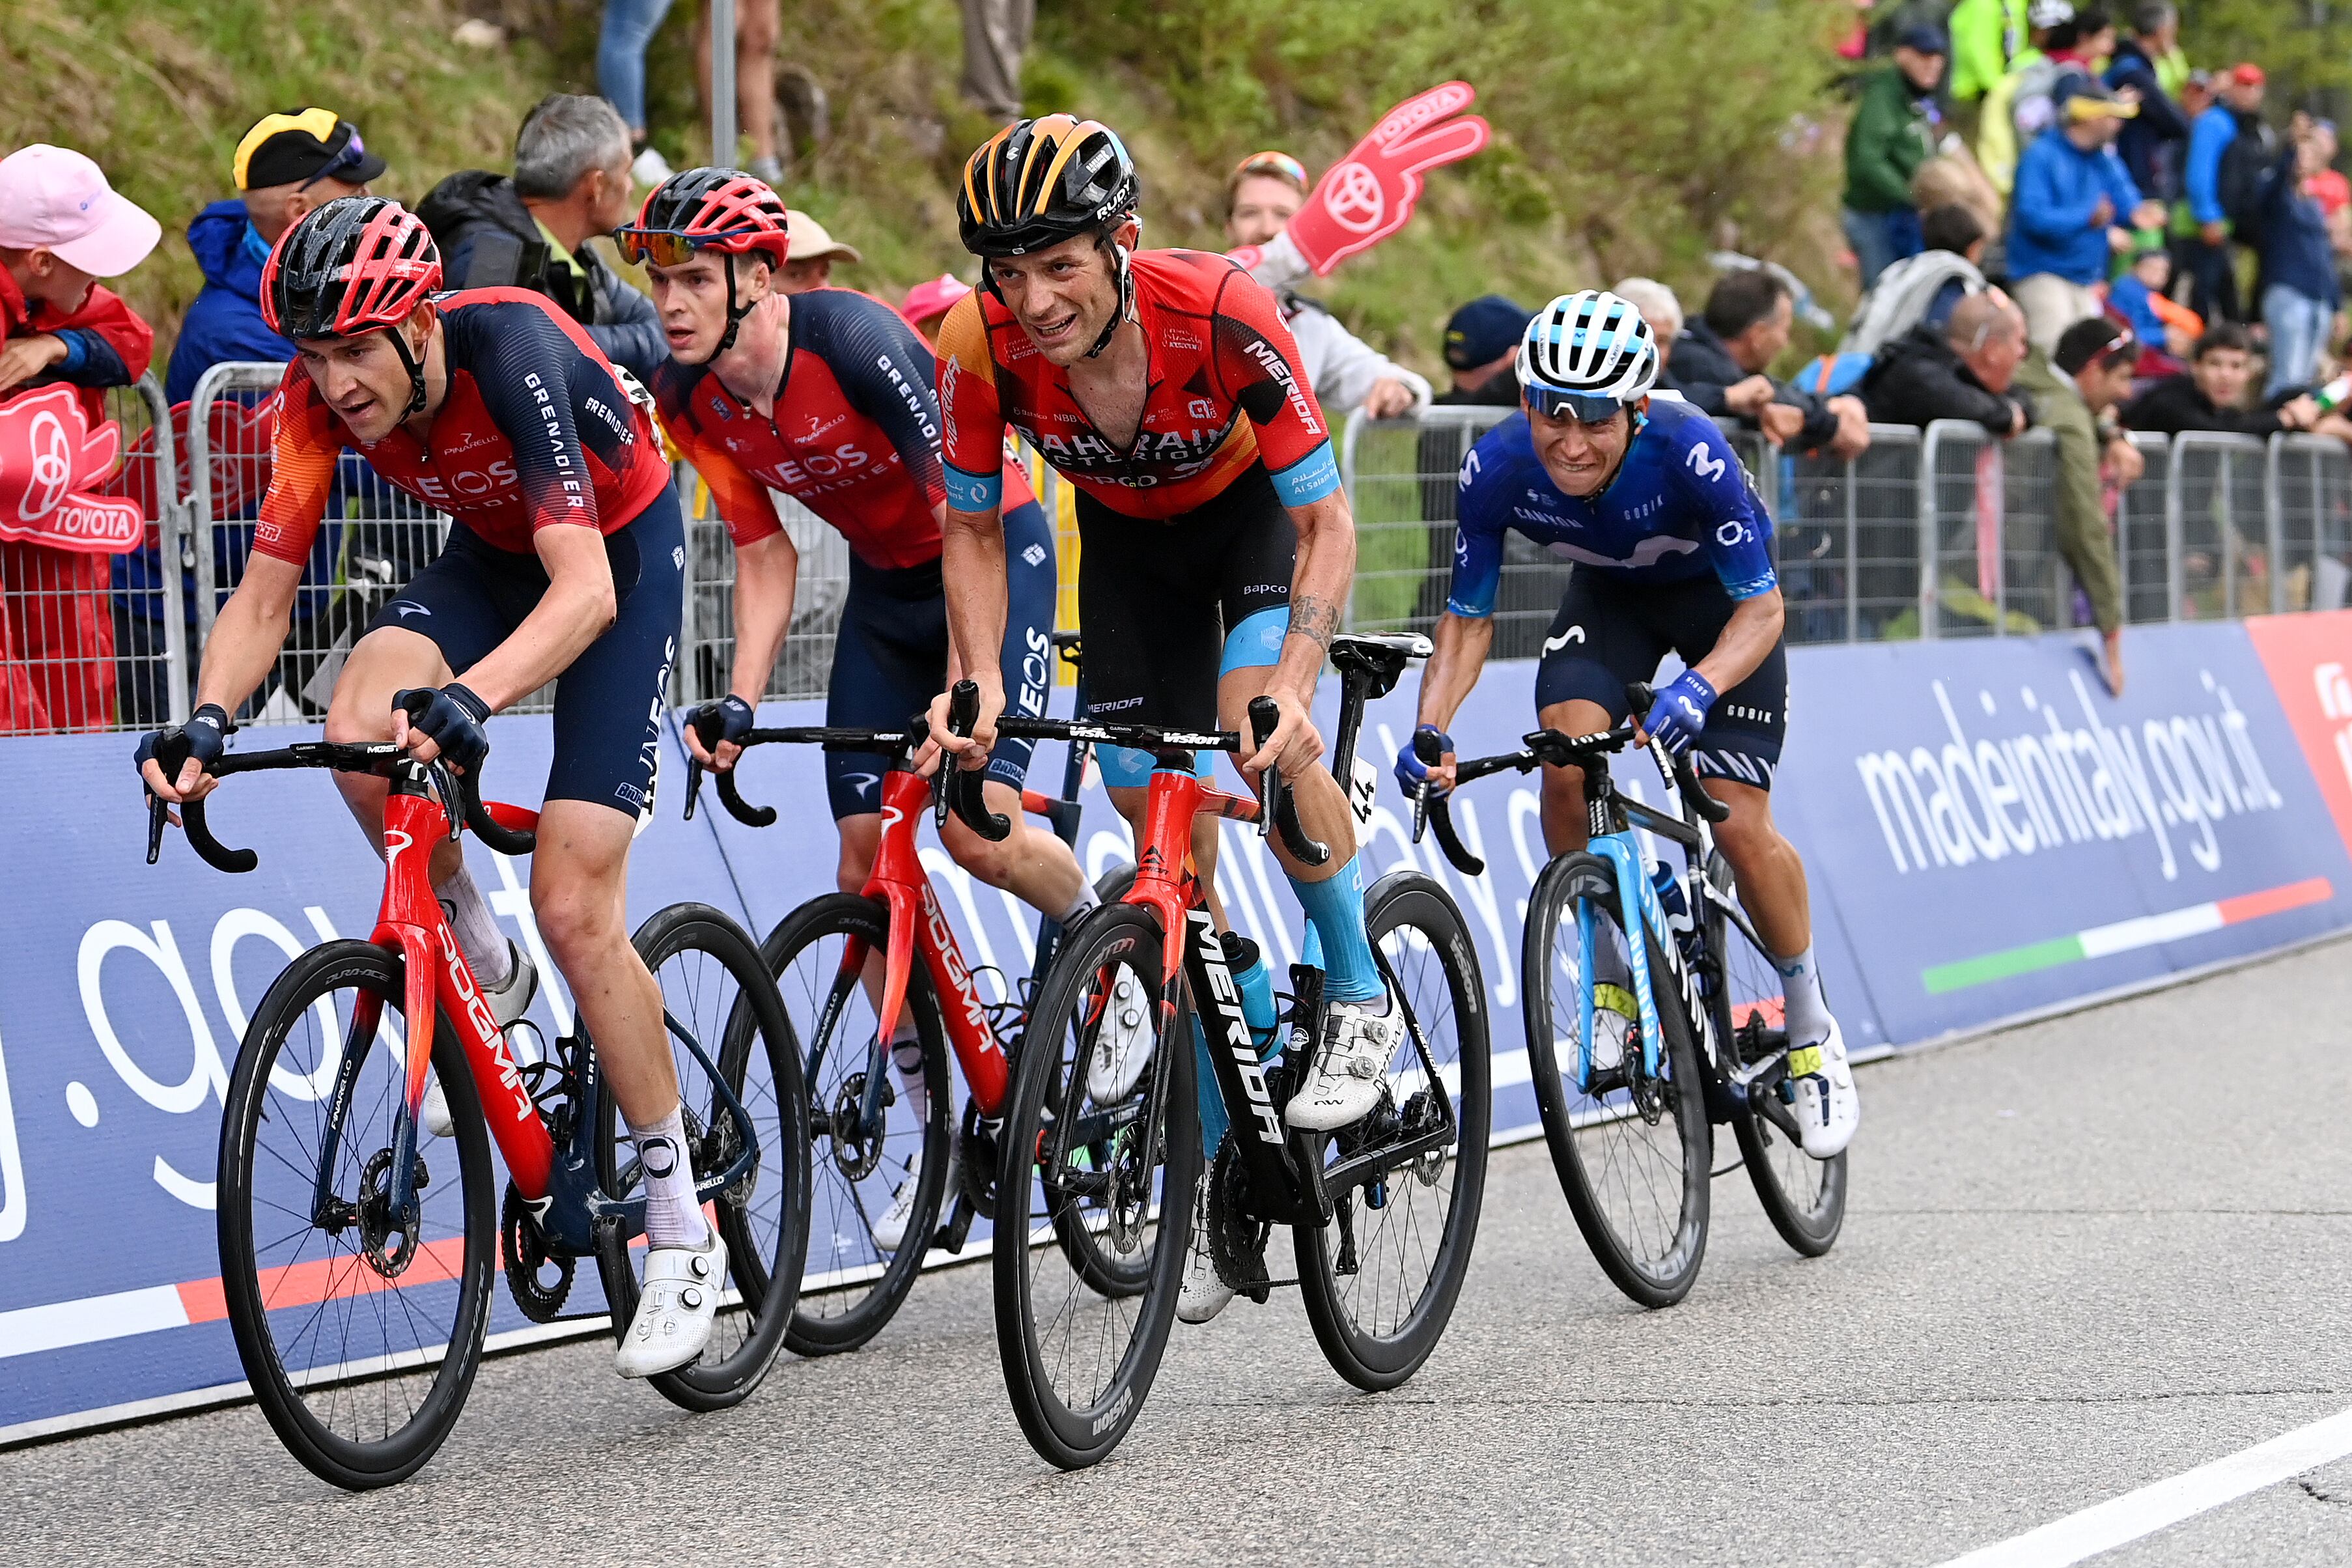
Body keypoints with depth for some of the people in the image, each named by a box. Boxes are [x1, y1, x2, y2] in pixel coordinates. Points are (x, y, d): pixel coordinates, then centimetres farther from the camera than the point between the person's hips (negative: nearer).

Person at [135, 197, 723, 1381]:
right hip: (488, 554, 5)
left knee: (573, 905, -14)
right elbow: (265, 592, -16)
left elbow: (585, 587, -44)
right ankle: (485, 973, 0)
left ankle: (682, 1235, -1)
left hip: (619, 551, -5)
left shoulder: (512, 353, -36)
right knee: (361, 728, -28)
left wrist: (472, 697, -60)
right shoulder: (320, 396, -20)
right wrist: (208, 722, -35)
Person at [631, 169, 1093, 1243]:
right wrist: (740, 703, -19)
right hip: (885, 583, 6)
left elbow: (963, 503, -33)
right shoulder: (692, 399, -12)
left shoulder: (851, 338, -31)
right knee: (865, 858, -2)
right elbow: (766, 557, -5)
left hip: (993, 550, -6)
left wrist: (969, 677, -41)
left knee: (977, 824, -22)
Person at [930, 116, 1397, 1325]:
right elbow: (973, 530, -12)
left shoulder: (1221, 315, -37)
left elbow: (1326, 522, -30)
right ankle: (1219, 1160, 9)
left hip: (1259, 509, -3)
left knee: (1261, 735, -30)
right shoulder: (980, 345, -29)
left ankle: (1359, 998, -6)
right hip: (1127, 535, 3)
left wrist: (1293, 682, -43)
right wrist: (978, 683, -25)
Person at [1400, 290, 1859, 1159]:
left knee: (1737, 825, -13)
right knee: (1567, 758, -26)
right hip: (1610, 592, 3)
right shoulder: (1498, 466, -28)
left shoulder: (1689, 453, -38)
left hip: (1719, 595, -3)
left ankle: (1812, 1032, 9)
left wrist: (1698, 685, -51)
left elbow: (1762, 607, -31)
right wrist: (1432, 729, -32)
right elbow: (1467, 615, -16)